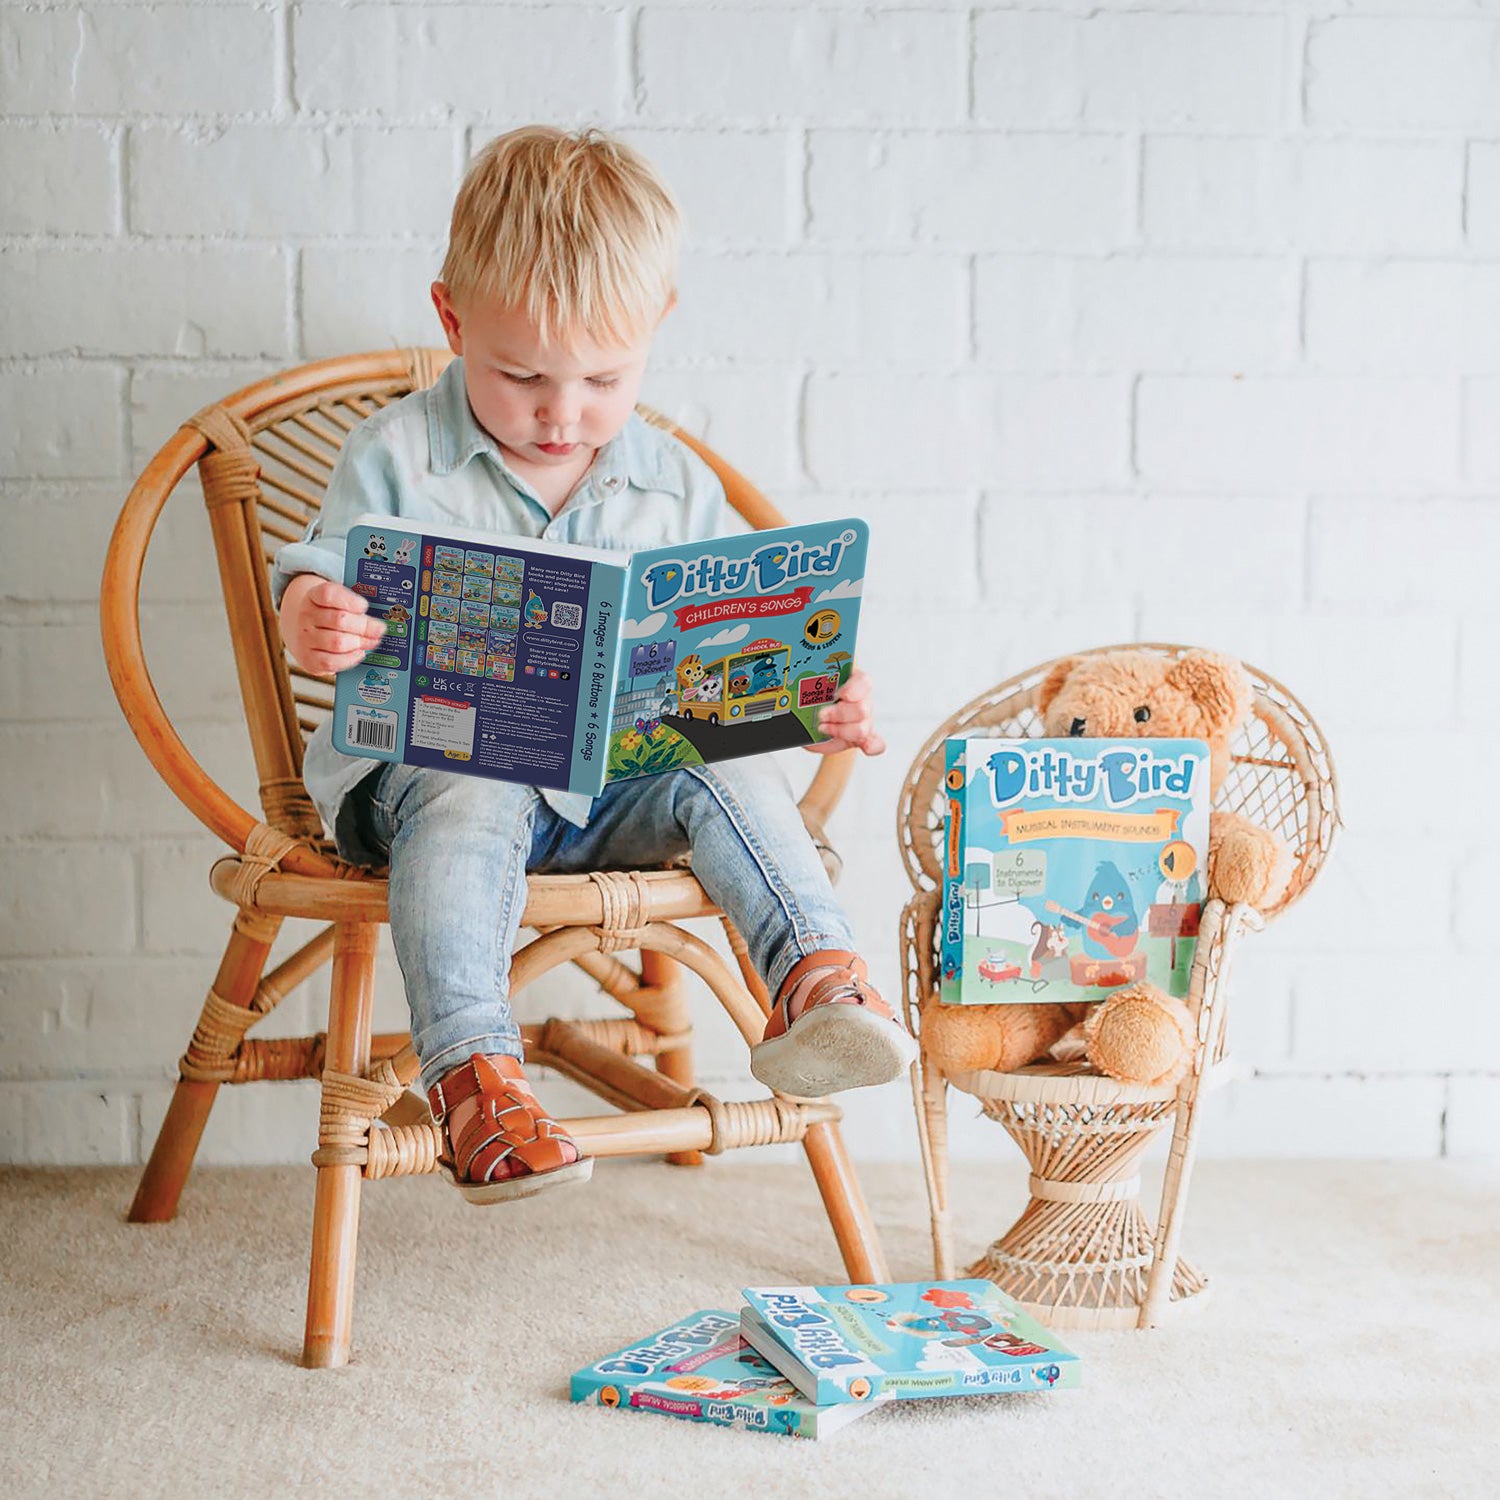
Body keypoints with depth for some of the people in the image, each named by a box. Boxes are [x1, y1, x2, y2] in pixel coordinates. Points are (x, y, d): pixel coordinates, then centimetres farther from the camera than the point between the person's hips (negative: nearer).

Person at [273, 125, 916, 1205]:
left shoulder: (676, 488, 8)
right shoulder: (399, 459, 0)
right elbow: (318, 579, -3)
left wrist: (820, 701, -9)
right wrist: (311, 620, -29)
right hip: (431, 759, -3)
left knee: (729, 775, -24)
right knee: (471, 806, -36)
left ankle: (819, 975, -31)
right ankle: (470, 1066, -41)